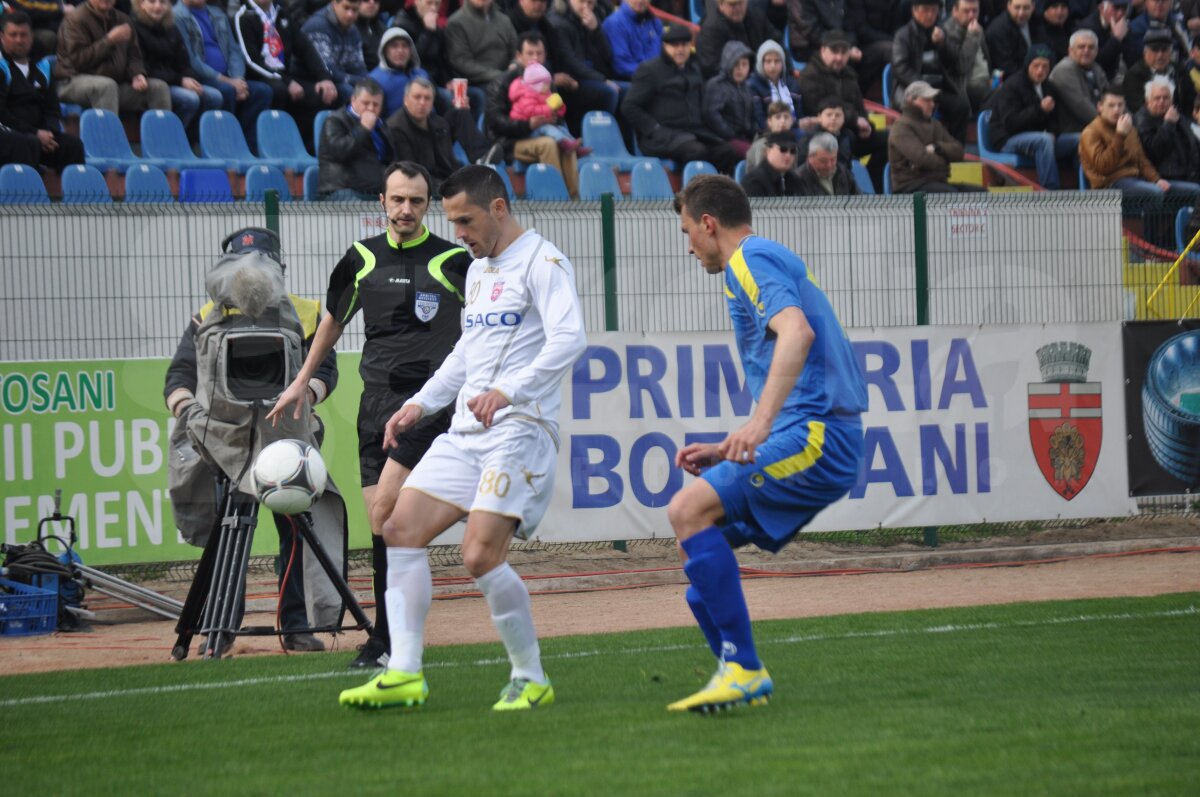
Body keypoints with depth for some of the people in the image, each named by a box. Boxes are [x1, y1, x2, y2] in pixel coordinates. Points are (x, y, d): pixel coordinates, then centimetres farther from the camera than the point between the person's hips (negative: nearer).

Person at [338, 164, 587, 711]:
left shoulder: (542, 263, -8)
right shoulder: (478, 269, 21)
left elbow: (569, 339, -22)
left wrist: (508, 391, -30)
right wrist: (420, 404, 21)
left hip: (519, 429, -9)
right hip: (465, 432, 9)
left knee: (481, 556, -18)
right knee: (402, 529, -2)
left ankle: (531, 680, -2)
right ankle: (404, 674, -1)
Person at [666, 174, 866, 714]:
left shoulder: (750, 259, -2)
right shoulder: (775, 261, 29)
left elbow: (797, 332, -24)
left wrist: (759, 423, -32)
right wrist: (727, 451, 30)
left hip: (815, 438, -10)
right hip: (825, 443, 10)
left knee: (689, 510, -21)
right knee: (697, 538, 12)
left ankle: (743, 669, -23)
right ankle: (741, 682, 11)